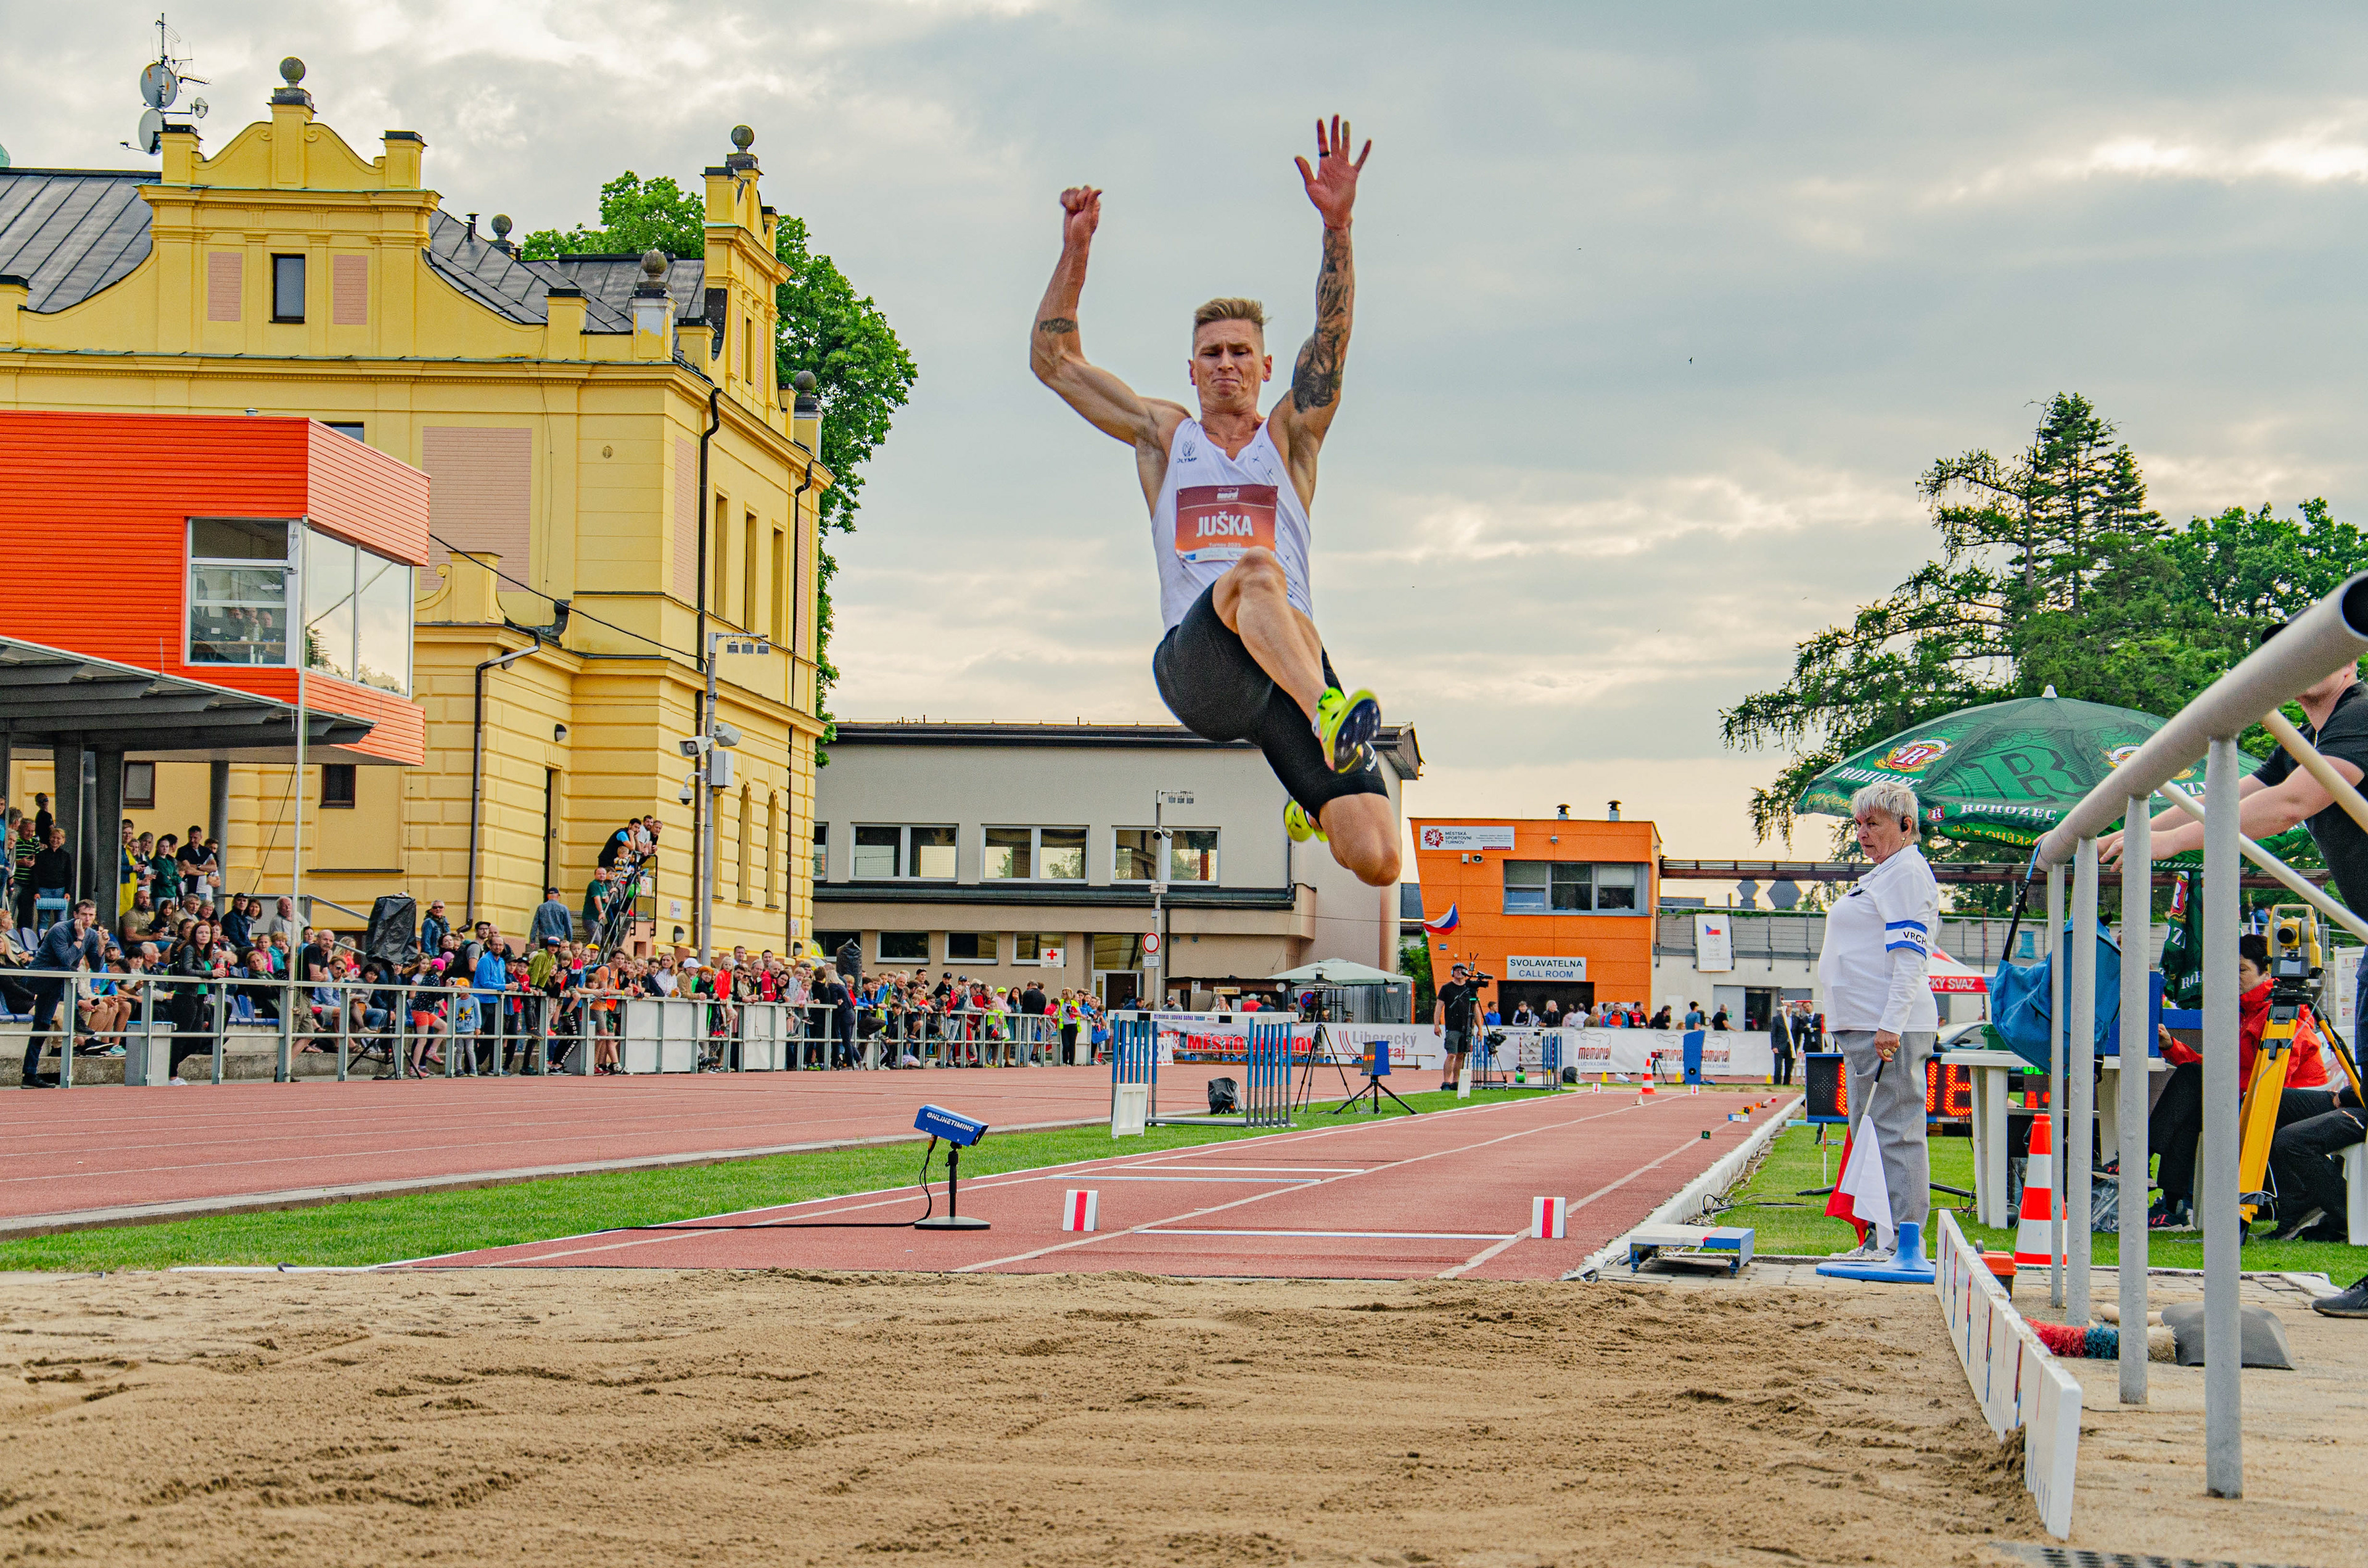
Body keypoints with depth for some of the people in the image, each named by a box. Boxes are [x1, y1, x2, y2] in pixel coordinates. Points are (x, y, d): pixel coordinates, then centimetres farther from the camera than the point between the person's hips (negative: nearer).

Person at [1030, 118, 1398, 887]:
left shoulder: (1290, 437, 18)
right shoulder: (1164, 436, 21)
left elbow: (1333, 338, 2)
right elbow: (1052, 359, 17)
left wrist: (1337, 227, -12)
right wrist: (1075, 250, 6)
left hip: (1295, 661, 2)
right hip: (1195, 666, -1)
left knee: (1376, 860, -13)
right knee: (1257, 570, -36)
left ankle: (1315, 807, 23)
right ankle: (1328, 716, -55)